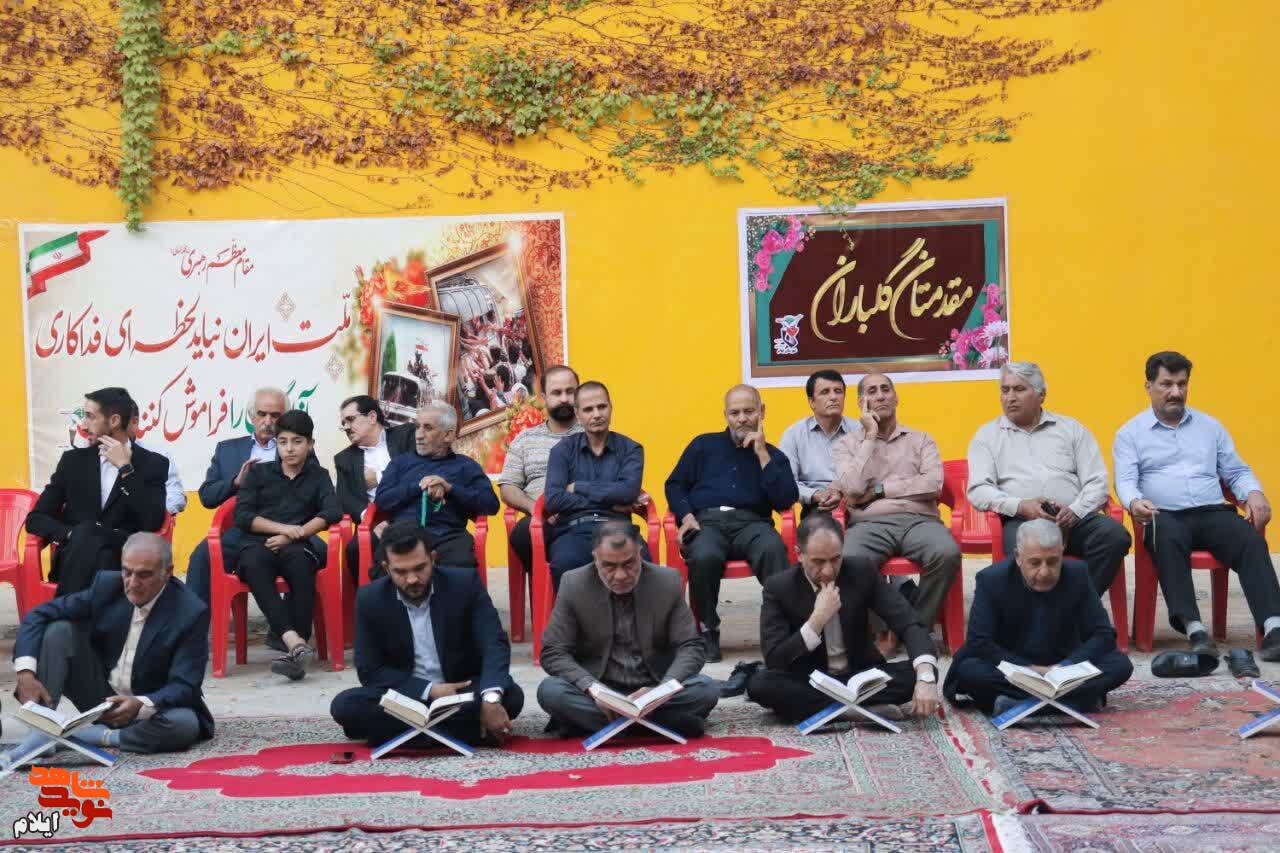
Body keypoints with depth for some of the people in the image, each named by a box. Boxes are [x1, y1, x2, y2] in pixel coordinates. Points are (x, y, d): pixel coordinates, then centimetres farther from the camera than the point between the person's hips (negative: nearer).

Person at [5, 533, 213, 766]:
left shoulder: (191, 612, -20)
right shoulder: (107, 586, -10)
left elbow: (184, 686, -21)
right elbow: (39, 616, -9)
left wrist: (141, 705, -41)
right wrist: (26, 673, -25)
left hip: (153, 706, -3)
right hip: (101, 700, 3)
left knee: (186, 725, -37)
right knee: (58, 630, -16)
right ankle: (42, 732, -23)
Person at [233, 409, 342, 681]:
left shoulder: (318, 476, 19)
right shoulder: (259, 472, 20)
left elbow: (332, 513, 1)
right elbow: (242, 516, 8)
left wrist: (292, 536, -11)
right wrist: (282, 528, -6)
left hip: (299, 546, 0)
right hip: (259, 544, 0)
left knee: (300, 561, -37)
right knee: (254, 563, -36)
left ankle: (295, 647, -43)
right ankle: (295, 642, -50)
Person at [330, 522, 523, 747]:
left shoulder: (464, 583, -10)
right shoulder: (370, 599, -7)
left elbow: (495, 644, -16)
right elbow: (370, 670, -6)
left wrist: (491, 699, -35)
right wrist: (430, 691, -19)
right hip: (407, 694, 1)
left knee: (511, 696, -30)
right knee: (344, 706, -26)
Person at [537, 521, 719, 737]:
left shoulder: (667, 582, -5)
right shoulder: (573, 585, -6)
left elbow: (690, 647, -4)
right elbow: (553, 653, -6)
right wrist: (593, 688, -24)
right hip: (599, 692, 0)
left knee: (706, 689, -26)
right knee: (550, 691, -30)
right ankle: (662, 722, -29)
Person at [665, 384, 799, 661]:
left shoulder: (773, 455, 19)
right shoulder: (704, 445, 21)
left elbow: (786, 500, 3)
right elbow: (674, 485, 18)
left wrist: (762, 453, 0)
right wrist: (687, 516, -2)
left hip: (751, 523, 0)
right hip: (707, 521, 0)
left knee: (774, 550, -37)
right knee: (704, 557, -37)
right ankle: (708, 629, -16)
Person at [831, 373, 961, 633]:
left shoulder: (920, 439, 20)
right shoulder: (846, 445, 17)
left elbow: (934, 484, 2)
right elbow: (853, 489, -3)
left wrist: (879, 489, -1)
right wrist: (870, 436, 3)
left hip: (919, 520, 1)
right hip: (870, 523, -1)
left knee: (947, 553, -34)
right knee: (852, 560, -37)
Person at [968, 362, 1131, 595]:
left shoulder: (1071, 428, 19)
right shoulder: (988, 436, 16)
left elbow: (1097, 481, 12)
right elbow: (978, 490, 4)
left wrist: (1074, 510, -9)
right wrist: (1020, 506, -14)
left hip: (1076, 517, 2)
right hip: (1021, 519, -2)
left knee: (1114, 535, -28)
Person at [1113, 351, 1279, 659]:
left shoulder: (1209, 426, 24)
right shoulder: (1130, 433, 14)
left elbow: (1237, 471, 23)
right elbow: (1125, 480, 2)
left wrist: (1253, 493, 0)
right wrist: (1135, 502, -22)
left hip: (1213, 513, 3)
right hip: (1165, 517, -3)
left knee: (1251, 540, -30)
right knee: (1168, 539, -39)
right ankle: (1194, 630, -47)